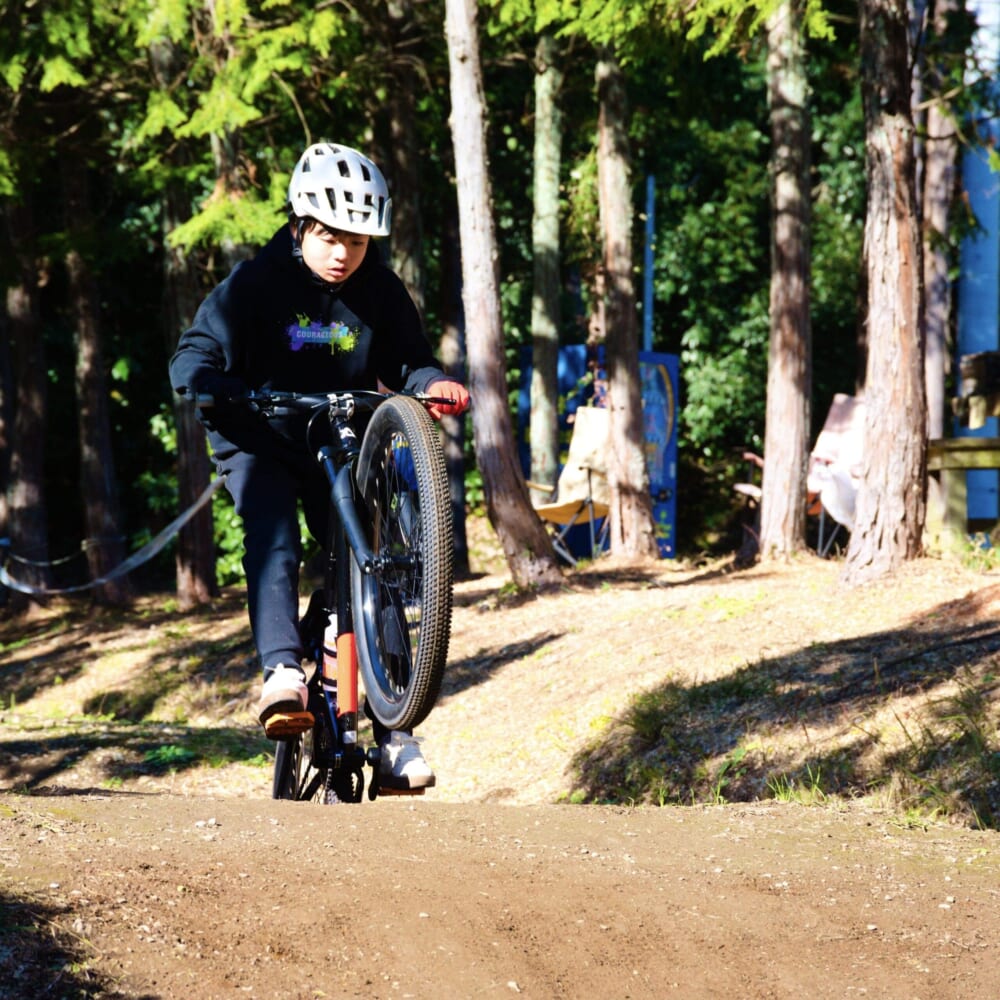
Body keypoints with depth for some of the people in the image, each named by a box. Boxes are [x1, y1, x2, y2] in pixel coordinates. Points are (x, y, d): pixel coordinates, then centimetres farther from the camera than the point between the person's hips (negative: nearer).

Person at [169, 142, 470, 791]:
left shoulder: (380, 292, -8)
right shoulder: (256, 285, -17)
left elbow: (407, 360, -3)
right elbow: (195, 355, -20)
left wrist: (433, 384, -27)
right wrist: (214, 387, -43)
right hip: (260, 444, -3)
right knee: (273, 542, -31)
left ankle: (395, 738, -2)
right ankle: (283, 674, -42)